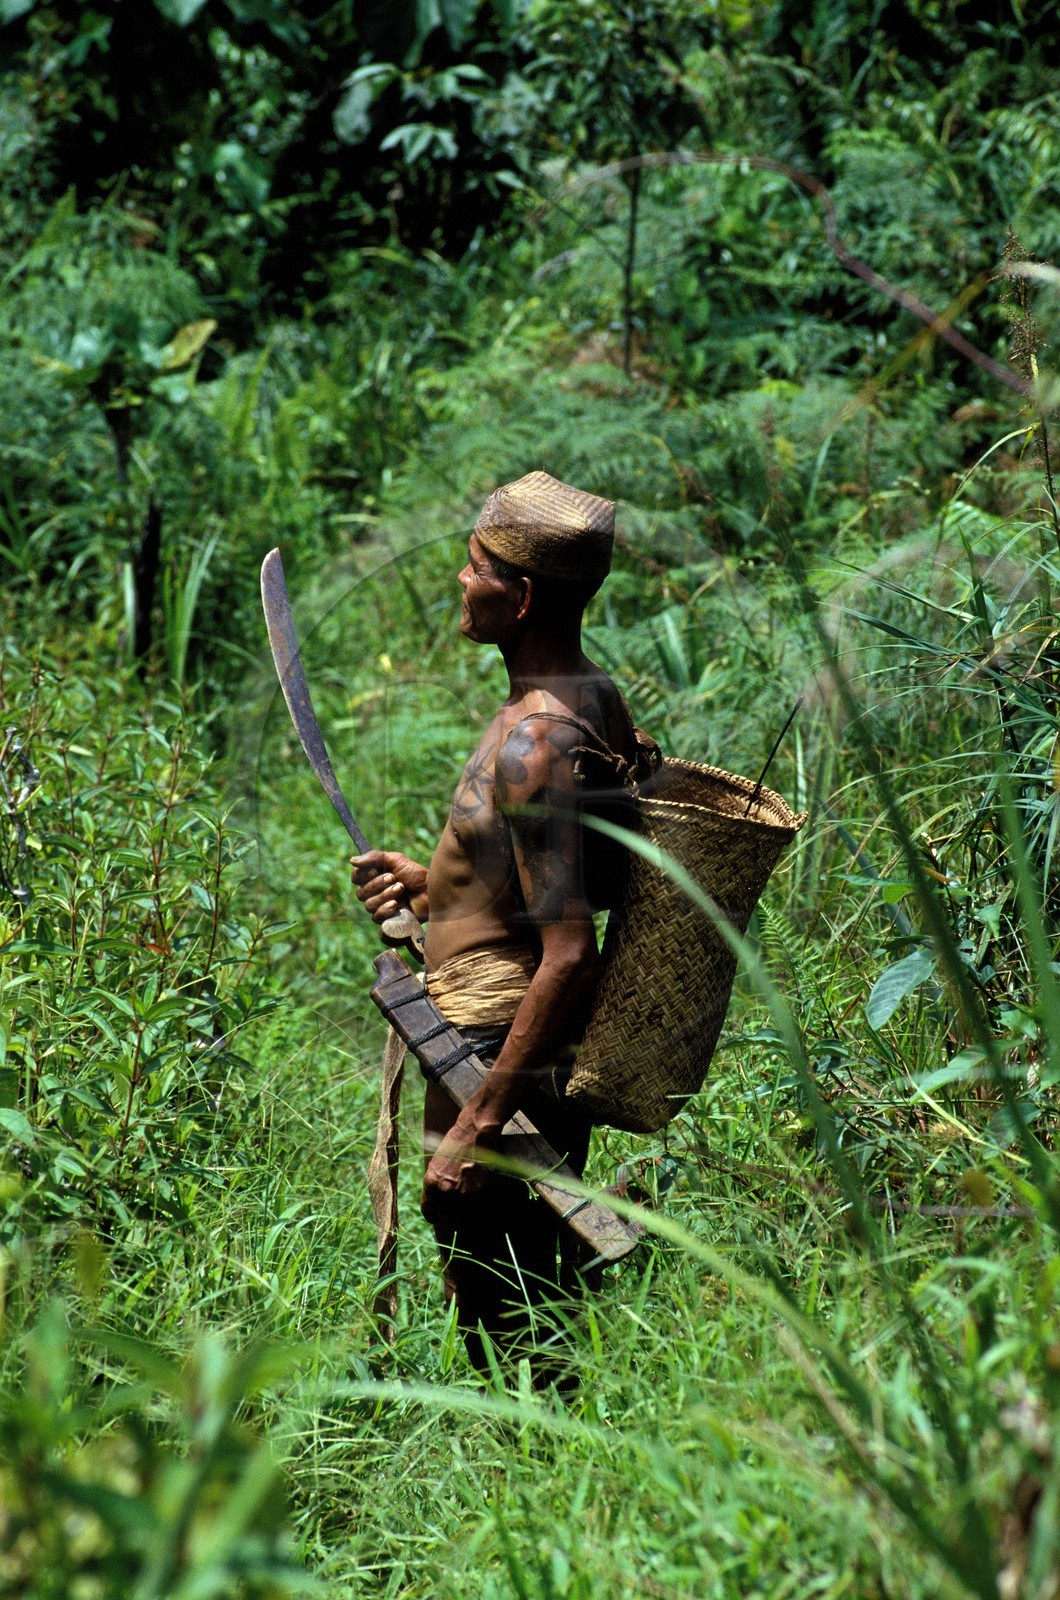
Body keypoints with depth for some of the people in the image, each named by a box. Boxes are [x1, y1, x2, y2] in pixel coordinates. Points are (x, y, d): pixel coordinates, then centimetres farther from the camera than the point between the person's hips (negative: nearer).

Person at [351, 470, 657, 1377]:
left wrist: (477, 1125, -25)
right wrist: (434, 887, 12)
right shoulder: (593, 701, 8)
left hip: (500, 1056, -10)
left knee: (504, 1326, -3)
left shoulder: (535, 744, -22)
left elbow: (569, 956, -27)